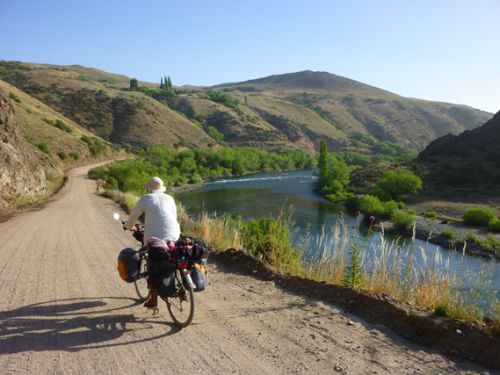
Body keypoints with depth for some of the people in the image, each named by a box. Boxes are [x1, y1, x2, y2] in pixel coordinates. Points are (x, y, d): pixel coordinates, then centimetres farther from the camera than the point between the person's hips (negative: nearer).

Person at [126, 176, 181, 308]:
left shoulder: (145, 198, 7)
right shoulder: (169, 198, 17)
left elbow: (133, 216, 14)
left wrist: (130, 226, 35)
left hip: (153, 237, -3)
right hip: (173, 236, 3)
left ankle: (153, 299, 11)